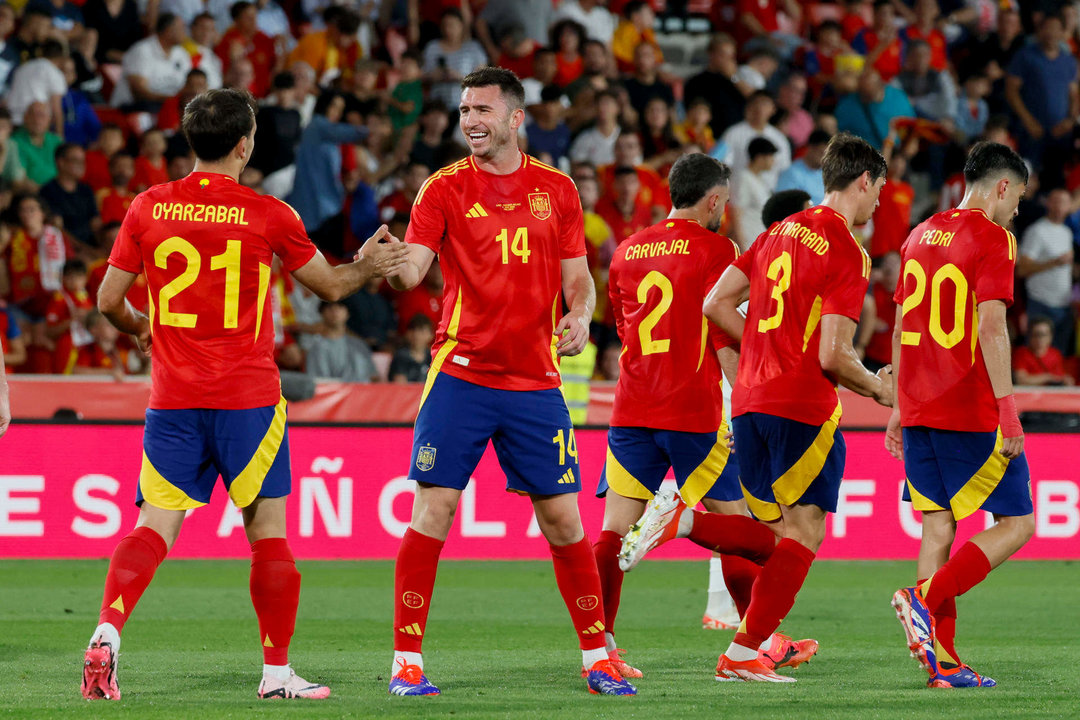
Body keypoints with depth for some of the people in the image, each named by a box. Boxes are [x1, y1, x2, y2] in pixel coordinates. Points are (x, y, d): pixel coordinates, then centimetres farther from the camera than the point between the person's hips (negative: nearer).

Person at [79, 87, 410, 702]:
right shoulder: (269, 215, -4)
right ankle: (277, 672, 7)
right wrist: (367, 266, 30)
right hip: (248, 397, -2)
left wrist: (139, 328, 28)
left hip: (173, 398, 2)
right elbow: (330, 285, 10)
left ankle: (108, 630, -22)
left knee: (155, 525, 0)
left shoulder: (148, 208, 2)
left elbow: (109, 301, 6)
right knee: (268, 531, 6)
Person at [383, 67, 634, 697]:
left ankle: (598, 658, 17)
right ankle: (409, 661, 0)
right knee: (432, 512, -8)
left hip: (535, 380, 2)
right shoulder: (445, 188, 1)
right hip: (461, 375, -2)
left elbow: (577, 276, 13)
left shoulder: (557, 189, 8)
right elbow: (412, 268, -10)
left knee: (564, 521, 4)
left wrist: (580, 317, -8)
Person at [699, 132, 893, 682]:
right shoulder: (848, 254, -12)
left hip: (749, 402, 8)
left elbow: (716, 303, 13)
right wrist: (877, 389, 2)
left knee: (773, 529, 16)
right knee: (804, 532, 2)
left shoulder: (781, 232, 12)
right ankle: (744, 652, -2)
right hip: (804, 408, -8)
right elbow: (833, 357, -16)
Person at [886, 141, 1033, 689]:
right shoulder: (992, 239, -8)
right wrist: (1008, 410, -17)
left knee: (938, 525, 8)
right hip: (972, 412, -7)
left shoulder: (920, 237, 14)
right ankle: (925, 600, -15)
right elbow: (990, 326, -17)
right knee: (1017, 523, 2)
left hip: (919, 412, 7)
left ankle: (943, 663, 3)